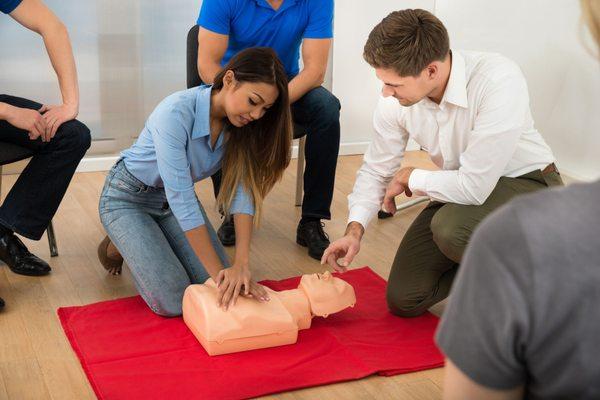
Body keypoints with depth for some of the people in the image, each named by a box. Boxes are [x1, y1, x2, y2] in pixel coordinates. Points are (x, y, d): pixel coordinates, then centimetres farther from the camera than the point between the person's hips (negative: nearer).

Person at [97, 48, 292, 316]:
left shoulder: (239, 124, -16)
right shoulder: (176, 113, -36)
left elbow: (242, 191, -21)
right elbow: (181, 202, -36)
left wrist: (241, 264, -34)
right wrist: (218, 271, -35)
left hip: (174, 197, 6)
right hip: (128, 198, -6)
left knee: (216, 286, -5)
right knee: (173, 302, -15)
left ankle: (153, 242, 20)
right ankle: (117, 248, 13)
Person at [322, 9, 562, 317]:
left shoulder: (500, 81, -34)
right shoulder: (395, 99, -15)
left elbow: (474, 187, -33)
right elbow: (375, 170, 0)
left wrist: (409, 178, -17)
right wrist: (355, 229, -14)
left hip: (527, 184, -5)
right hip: (462, 188, 6)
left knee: (451, 227, -37)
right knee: (403, 299, -1)